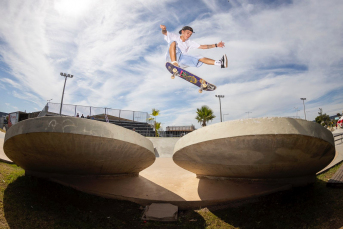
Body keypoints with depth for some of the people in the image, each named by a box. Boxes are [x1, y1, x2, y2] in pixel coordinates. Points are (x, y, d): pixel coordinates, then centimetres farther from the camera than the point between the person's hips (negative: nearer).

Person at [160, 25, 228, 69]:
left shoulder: (189, 42, 24)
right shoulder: (175, 37, 13)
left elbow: (202, 46, 21)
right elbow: (165, 33, -4)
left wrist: (216, 45, 14)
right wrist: (164, 29, -30)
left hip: (182, 60, 4)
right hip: (171, 57, -3)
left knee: (200, 58, -12)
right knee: (173, 42, -25)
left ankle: (220, 63, -27)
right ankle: (174, 63, -39)